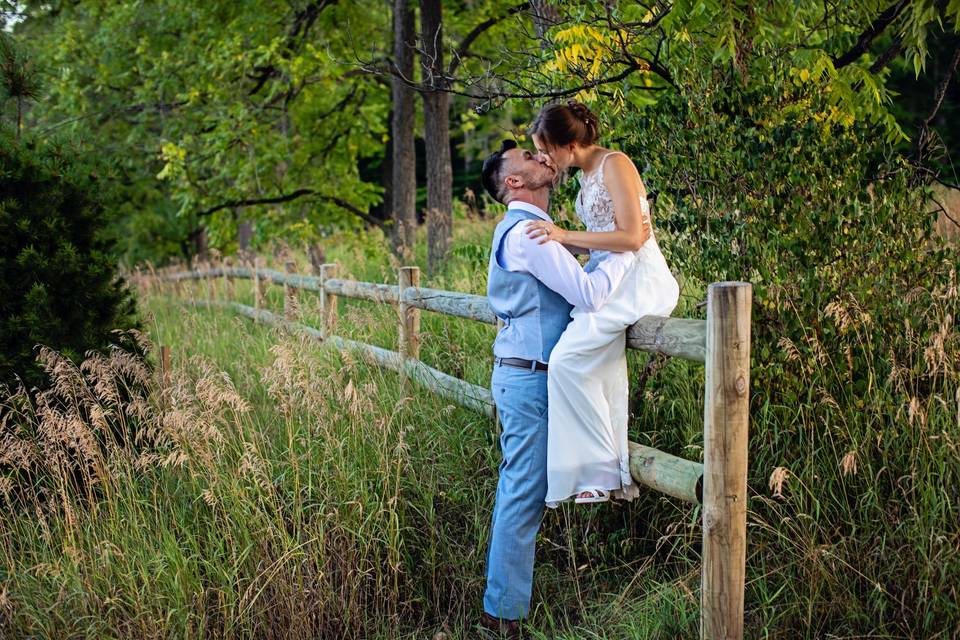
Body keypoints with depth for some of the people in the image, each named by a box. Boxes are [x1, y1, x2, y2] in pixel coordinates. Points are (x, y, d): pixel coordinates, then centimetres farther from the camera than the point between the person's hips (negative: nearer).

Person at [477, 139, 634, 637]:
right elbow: (589, 294, -24)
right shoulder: (527, 233, -17)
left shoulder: (522, 231, 17)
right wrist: (629, 245, -13)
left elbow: (569, 284, 24)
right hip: (530, 378, -11)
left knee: (516, 490, 15)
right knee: (524, 496, -5)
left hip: (518, 374, 11)